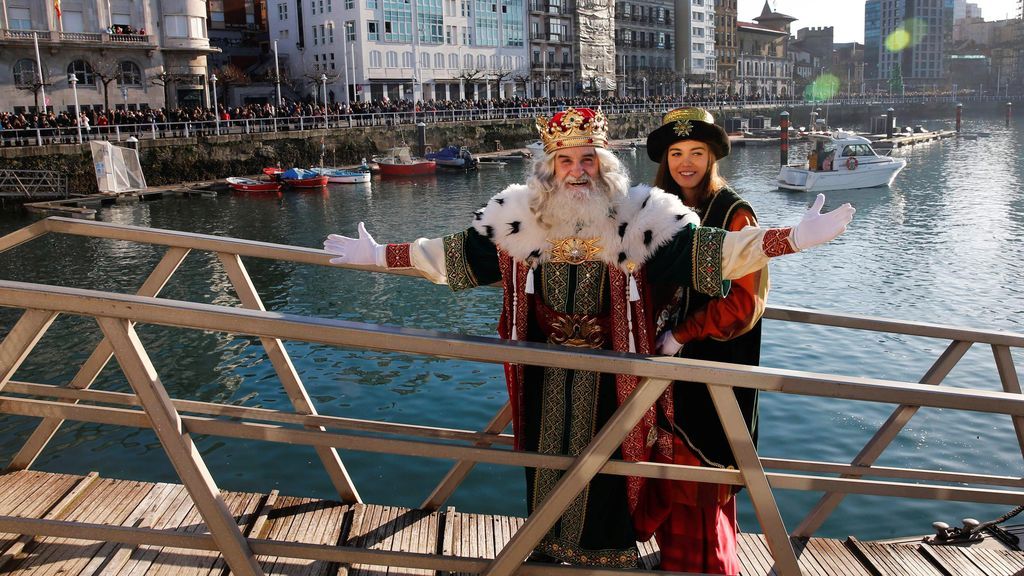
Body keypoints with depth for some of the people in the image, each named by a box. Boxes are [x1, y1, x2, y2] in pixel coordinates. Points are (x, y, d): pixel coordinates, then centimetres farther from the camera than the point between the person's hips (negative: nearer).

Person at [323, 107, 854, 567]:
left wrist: (793, 239, -26)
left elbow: (702, 248, -17)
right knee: (547, 453, 16)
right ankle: (548, 545, 40)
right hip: (546, 366, 2)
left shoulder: (636, 215, -10)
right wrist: (378, 256, -3)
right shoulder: (521, 215, -4)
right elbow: (458, 252, -1)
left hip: (608, 367, -2)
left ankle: (606, 548, 35)